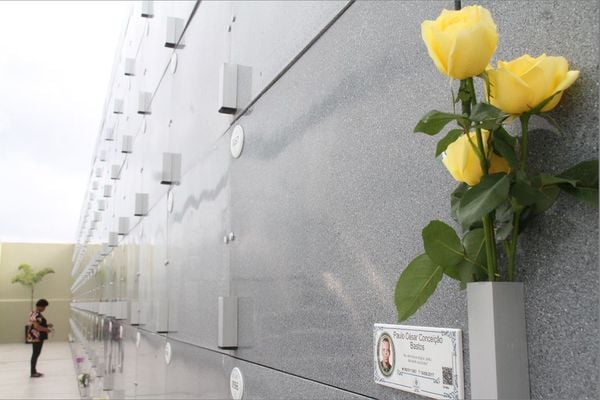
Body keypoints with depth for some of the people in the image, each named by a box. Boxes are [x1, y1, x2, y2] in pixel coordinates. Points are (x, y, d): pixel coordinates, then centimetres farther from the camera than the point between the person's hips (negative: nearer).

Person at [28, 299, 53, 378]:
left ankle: (34, 371, 22)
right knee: (36, 354, -4)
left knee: (36, 354, 15)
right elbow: (37, 326, -26)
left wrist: (47, 325, 12)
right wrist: (47, 329, -17)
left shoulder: (36, 313, 12)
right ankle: (33, 373, 2)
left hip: (36, 337, 10)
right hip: (36, 337, -10)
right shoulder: (36, 315, -21)